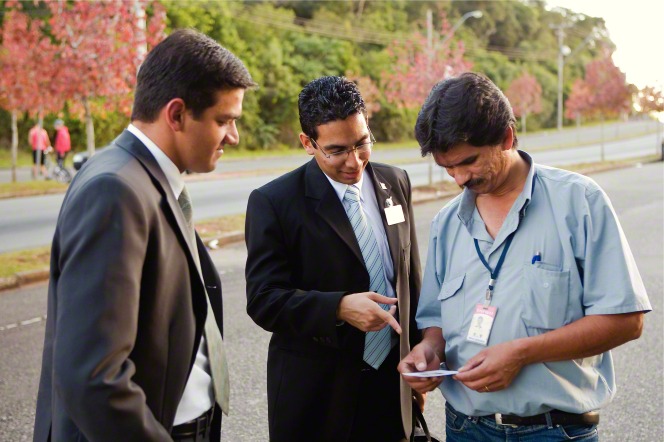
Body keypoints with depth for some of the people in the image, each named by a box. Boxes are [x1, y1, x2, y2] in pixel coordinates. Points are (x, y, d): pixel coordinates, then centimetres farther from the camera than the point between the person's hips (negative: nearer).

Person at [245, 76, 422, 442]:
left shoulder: (395, 183, 3)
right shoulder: (274, 202, -11)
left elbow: (410, 275, 10)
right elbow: (263, 300, -14)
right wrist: (339, 307, -28)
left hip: (391, 383, 4)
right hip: (316, 394, -4)